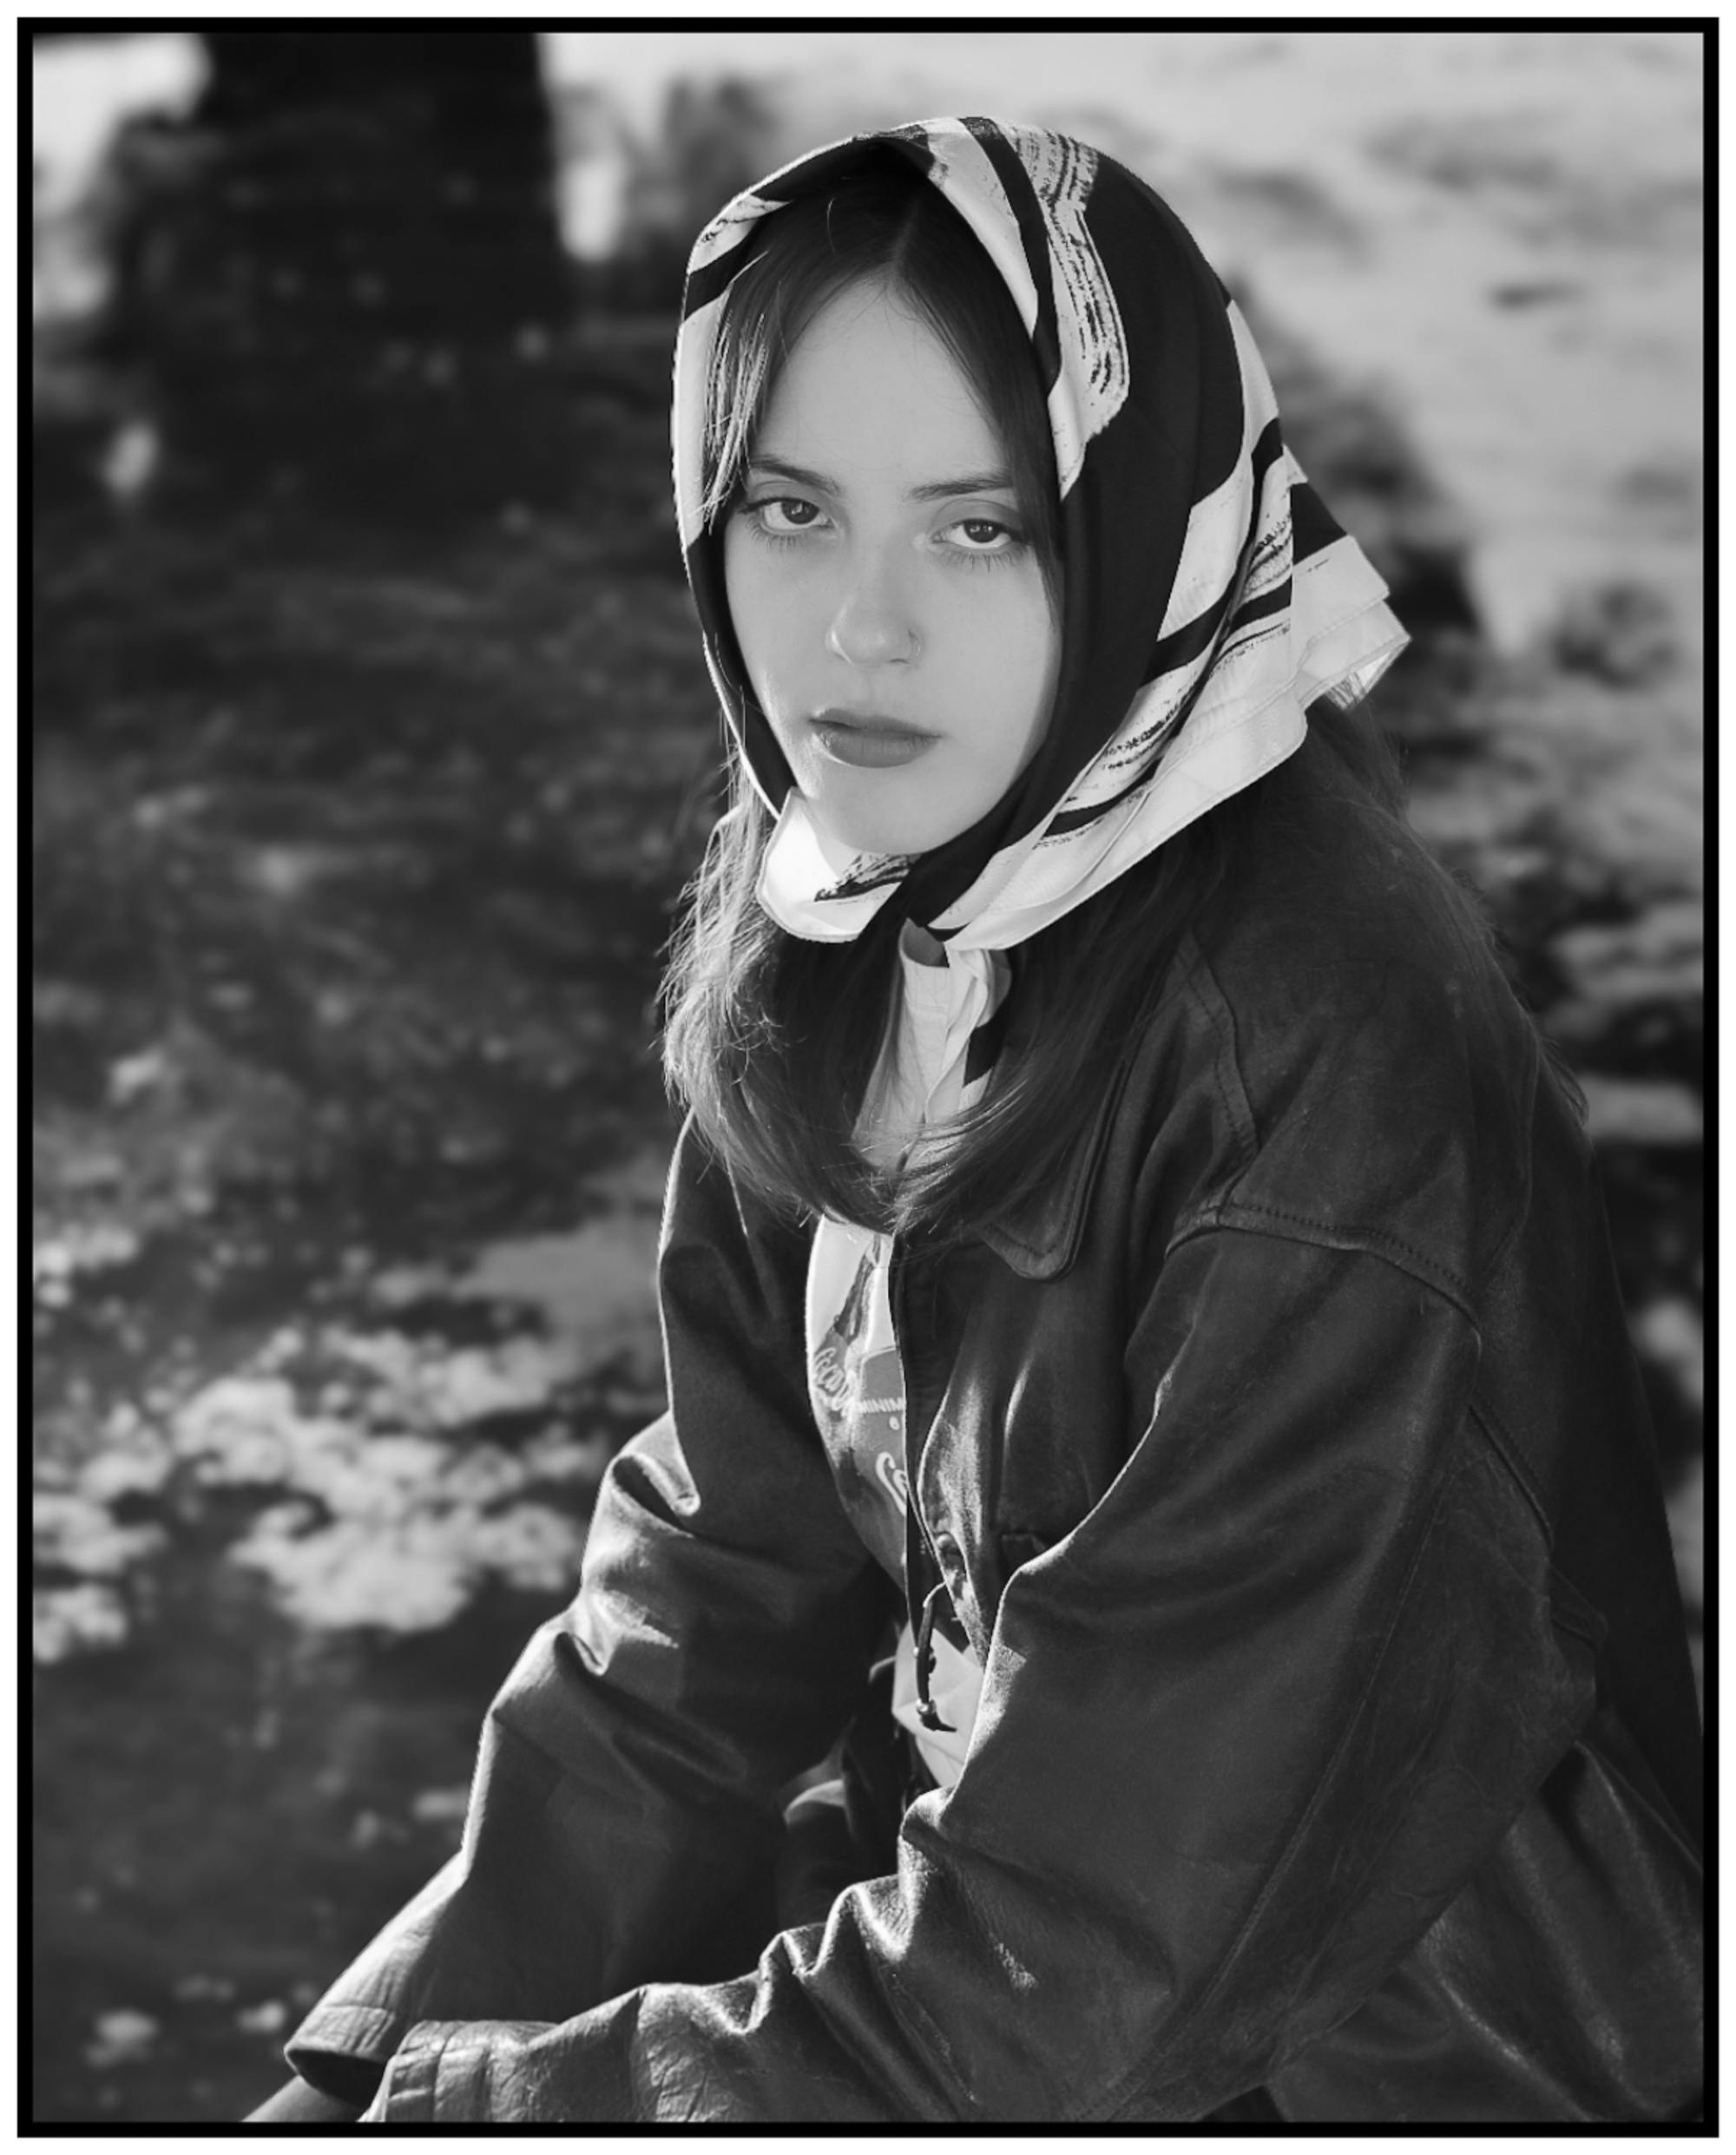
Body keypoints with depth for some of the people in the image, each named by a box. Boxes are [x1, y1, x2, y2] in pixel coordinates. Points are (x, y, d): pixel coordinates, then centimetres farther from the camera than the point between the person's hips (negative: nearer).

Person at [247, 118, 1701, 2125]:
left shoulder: (1335, 1065, -24)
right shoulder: (830, 944, -3)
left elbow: (1084, 1960, -23)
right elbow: (719, 1596, 0)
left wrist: (463, 2104, -19)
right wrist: (367, 2067, -8)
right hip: (963, 1893, 6)